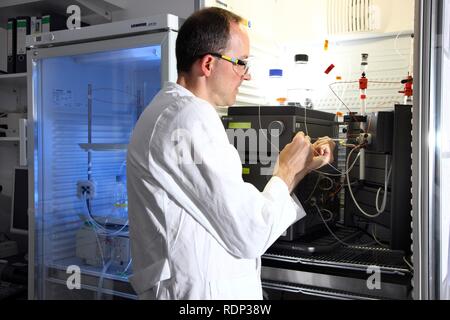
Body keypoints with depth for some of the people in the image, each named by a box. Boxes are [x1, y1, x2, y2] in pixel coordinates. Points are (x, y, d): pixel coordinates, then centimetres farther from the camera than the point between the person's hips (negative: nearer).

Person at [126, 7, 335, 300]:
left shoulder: (169, 110, 10)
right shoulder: (192, 117, -21)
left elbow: (232, 206, 7)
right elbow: (250, 236, -20)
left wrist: (300, 167, 5)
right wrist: (287, 172, -6)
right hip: (203, 291, -9)